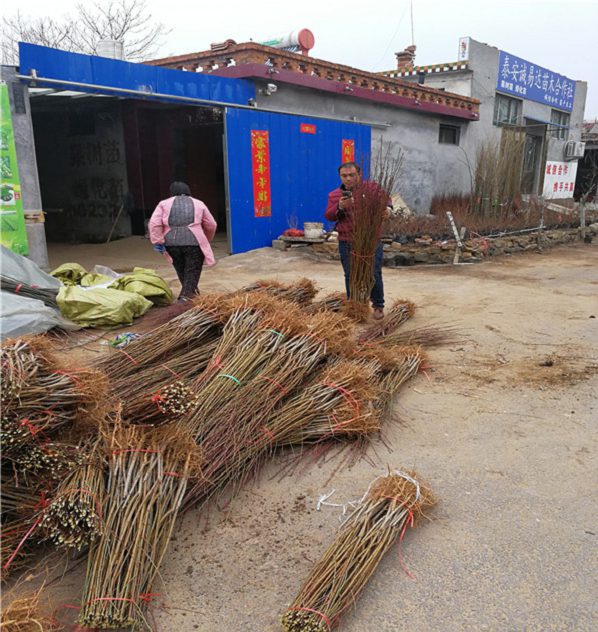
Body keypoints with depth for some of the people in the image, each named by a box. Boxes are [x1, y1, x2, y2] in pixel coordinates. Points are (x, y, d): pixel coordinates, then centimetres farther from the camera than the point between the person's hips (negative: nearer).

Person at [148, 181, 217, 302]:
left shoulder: (164, 203, 17)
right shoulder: (198, 203, 19)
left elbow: (154, 224, 2)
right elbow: (211, 225, 20)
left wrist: (158, 241, 2)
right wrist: (206, 241, 35)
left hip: (172, 243, 2)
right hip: (194, 242, -2)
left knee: (182, 273, 18)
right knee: (192, 273, 3)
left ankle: (192, 294, 31)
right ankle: (186, 297, -10)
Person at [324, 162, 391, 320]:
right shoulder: (334, 195, 5)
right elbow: (328, 216, -1)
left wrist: (387, 207, -8)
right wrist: (340, 207, -19)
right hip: (346, 243, 1)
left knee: (374, 274, 2)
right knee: (350, 276, 9)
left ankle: (378, 306, 17)